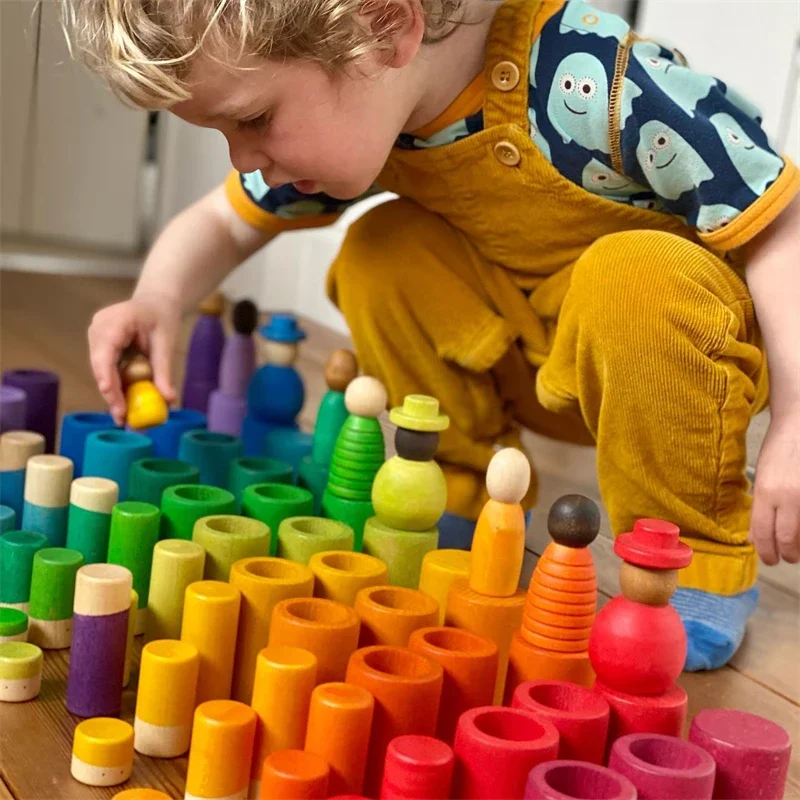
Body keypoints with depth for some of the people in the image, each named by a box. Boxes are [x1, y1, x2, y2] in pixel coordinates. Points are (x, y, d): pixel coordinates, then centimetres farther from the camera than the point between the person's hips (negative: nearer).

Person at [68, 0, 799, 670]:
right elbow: (223, 223, 2)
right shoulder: (344, 115, -13)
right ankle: (464, 504, 1)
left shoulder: (594, 82, -33)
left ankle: (699, 564, -15)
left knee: (629, 280, -35)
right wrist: (160, 298, -20)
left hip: (681, 322, -5)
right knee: (382, 253, -13)